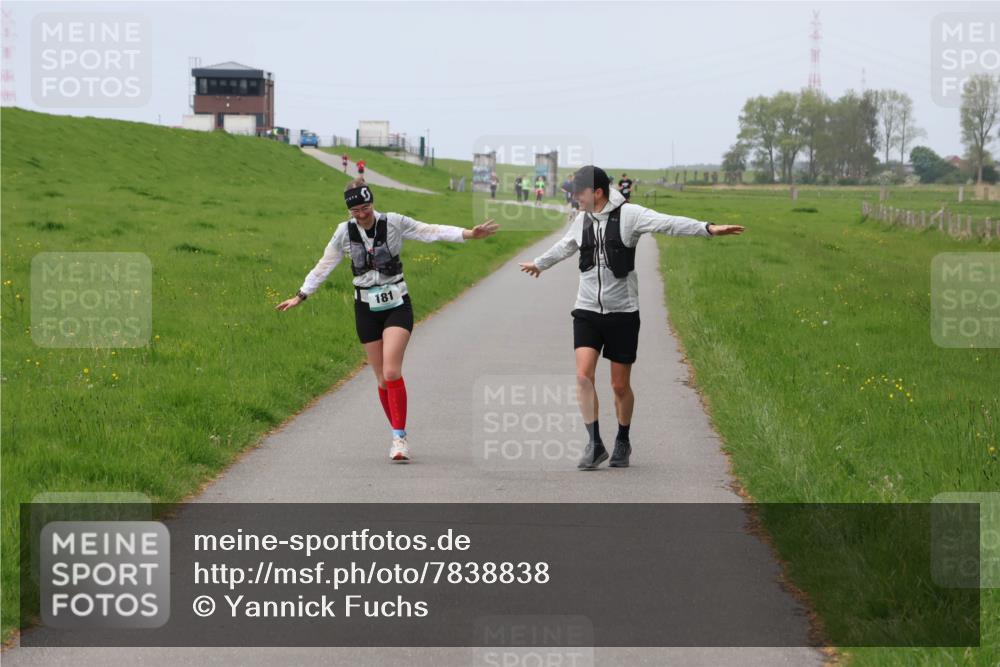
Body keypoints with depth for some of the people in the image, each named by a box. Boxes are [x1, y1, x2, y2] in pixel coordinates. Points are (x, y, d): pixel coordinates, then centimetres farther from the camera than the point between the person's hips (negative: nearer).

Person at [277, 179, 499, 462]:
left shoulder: (394, 223, -7)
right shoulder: (345, 232, -1)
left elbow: (431, 231, -8)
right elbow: (324, 265, 9)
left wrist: (469, 234, -18)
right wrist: (301, 296, 11)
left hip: (397, 306, -2)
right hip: (366, 310, 3)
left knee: (391, 372, -18)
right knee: (383, 379, 3)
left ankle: (399, 438, -14)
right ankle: (399, 436, 15)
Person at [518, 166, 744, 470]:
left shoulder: (627, 214, -9)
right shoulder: (583, 220, 8)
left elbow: (667, 223, -22)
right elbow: (563, 247, 30)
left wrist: (708, 228, -36)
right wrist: (538, 263, 47)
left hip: (622, 312, -4)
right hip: (587, 310, 4)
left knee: (620, 385, 4)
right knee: (583, 374, -13)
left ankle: (623, 442, 26)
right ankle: (594, 444, -6)